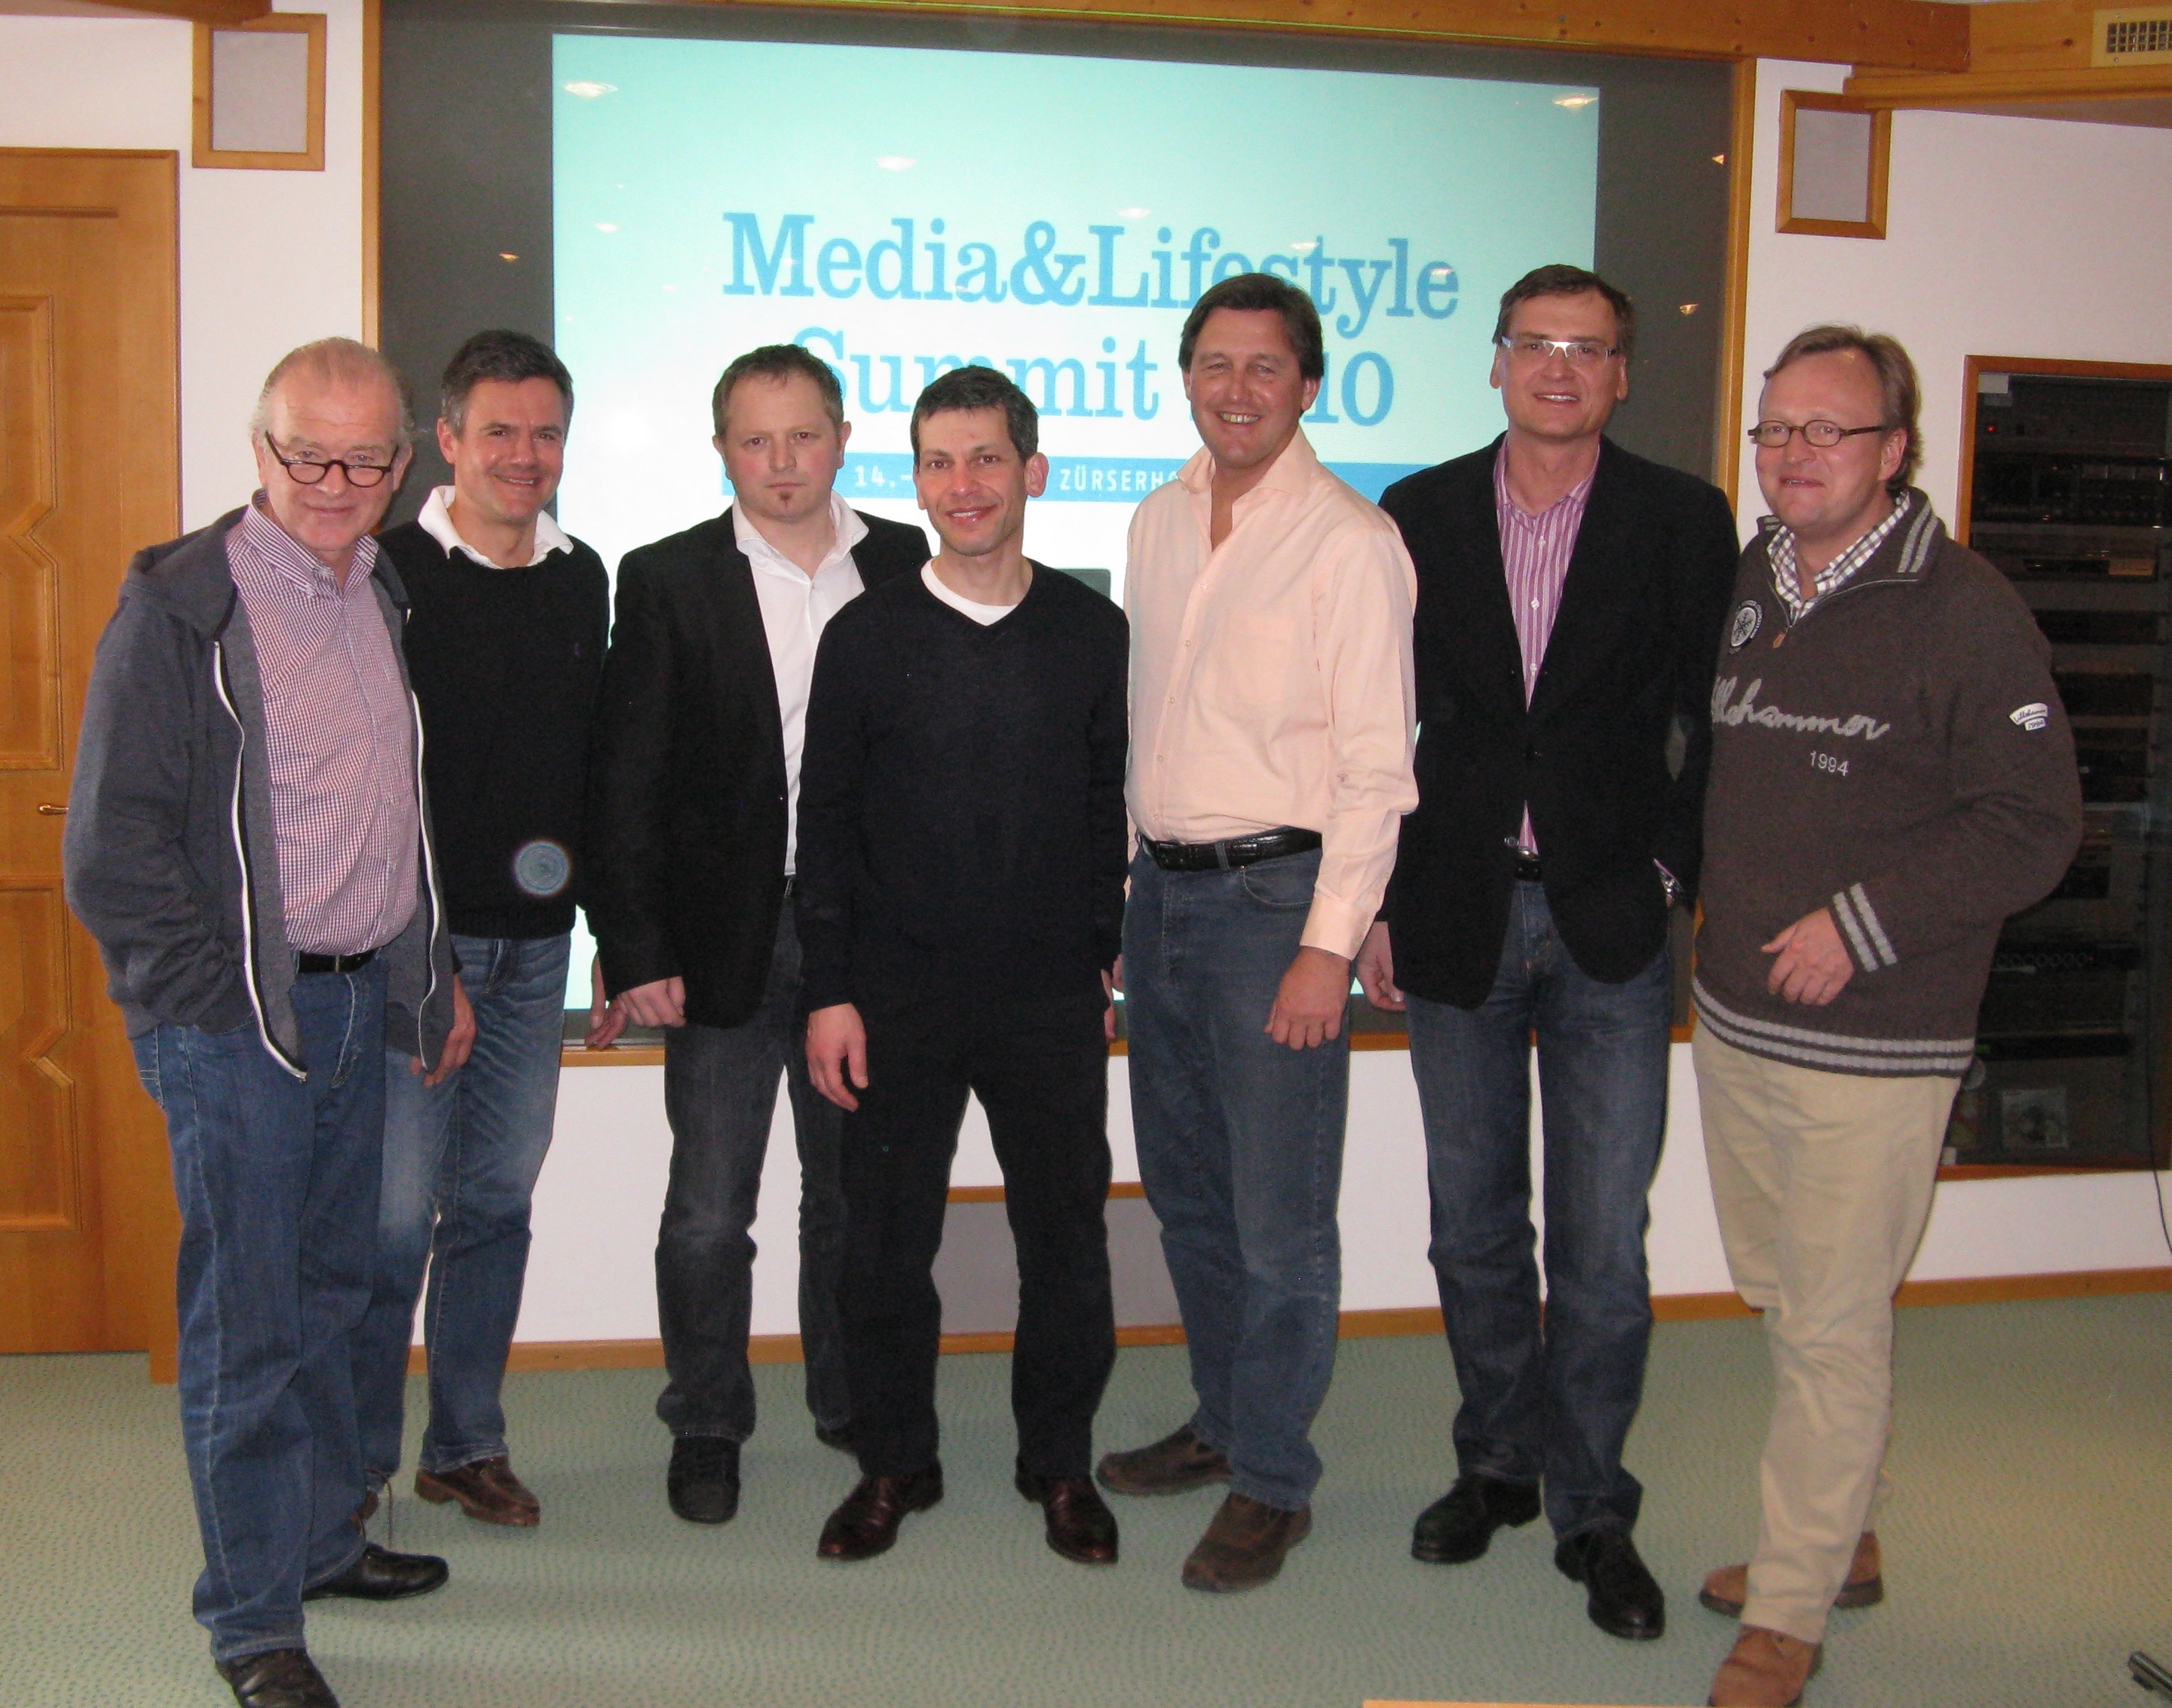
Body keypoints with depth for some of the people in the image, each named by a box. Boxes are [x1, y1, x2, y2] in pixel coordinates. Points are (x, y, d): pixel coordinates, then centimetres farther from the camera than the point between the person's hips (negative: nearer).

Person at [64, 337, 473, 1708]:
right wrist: (217, 996, -13)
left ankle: (321, 1535, 34)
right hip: (235, 1024, -7)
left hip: (358, 1001, 7)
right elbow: (111, 845, -13)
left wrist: (429, 973, 18)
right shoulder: (182, 603, -12)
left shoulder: (381, 597, 11)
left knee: (331, 1289, 18)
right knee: (247, 1323, 1)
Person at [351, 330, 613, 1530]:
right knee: (393, 1211, -3)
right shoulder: (390, 571, -6)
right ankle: (350, 1462, 14)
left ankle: (467, 1443, 24)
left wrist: (576, 858, 9)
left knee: (498, 1196, 12)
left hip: (534, 941, 5)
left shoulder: (582, 578, 11)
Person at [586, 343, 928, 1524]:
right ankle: (706, 1427, 24)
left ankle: (856, 1403, 33)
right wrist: (635, 949, -8)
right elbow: (625, 783, -3)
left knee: (855, 1193, 14)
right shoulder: (667, 583, -1)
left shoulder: (907, 569, 4)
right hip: (726, 939, -2)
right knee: (708, 1209, 6)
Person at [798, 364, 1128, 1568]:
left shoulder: (1092, 632, 3)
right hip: (898, 994, 0)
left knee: (1068, 1237, 8)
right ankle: (894, 1461, 26)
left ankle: (1060, 1460, 26)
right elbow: (825, 825, 1)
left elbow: (1111, 808, 7)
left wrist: (1106, 959, 4)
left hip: (1052, 995, 1)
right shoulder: (866, 636, 0)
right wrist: (829, 991, -3)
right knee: (886, 1241, 8)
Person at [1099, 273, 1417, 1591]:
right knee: (1187, 1188, 17)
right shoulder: (1160, 522, 11)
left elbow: (1376, 765, -13)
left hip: (1276, 893, -7)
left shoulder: (1350, 540, -10)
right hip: (1164, 887, 7)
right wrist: (1125, 893, 15)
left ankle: (1273, 1482, 15)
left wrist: (1329, 946, -18)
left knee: (1280, 1218, -1)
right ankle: (1226, 1420, 34)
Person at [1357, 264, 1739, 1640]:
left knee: (1603, 1242, 2)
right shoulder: (1419, 517, 4)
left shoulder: (1684, 522, -1)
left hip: (1611, 923, -2)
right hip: (1458, 919, 2)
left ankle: (1593, 1509, 19)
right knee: (1474, 1226, 13)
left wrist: (1677, 880, -7)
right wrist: (1375, 902, 2)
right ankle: (1499, 1462, 32)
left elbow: (1716, 724, 1)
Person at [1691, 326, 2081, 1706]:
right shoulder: (1741, 589, 9)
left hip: (1872, 1045, -7)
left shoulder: (1962, 610, -12)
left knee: (1835, 1329, 1)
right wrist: (1681, 879, 10)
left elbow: (2033, 824, -15)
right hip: (1734, 1019, 7)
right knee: (1783, 1299, 19)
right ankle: (1841, 1539, 38)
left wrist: (1862, 922, -18)